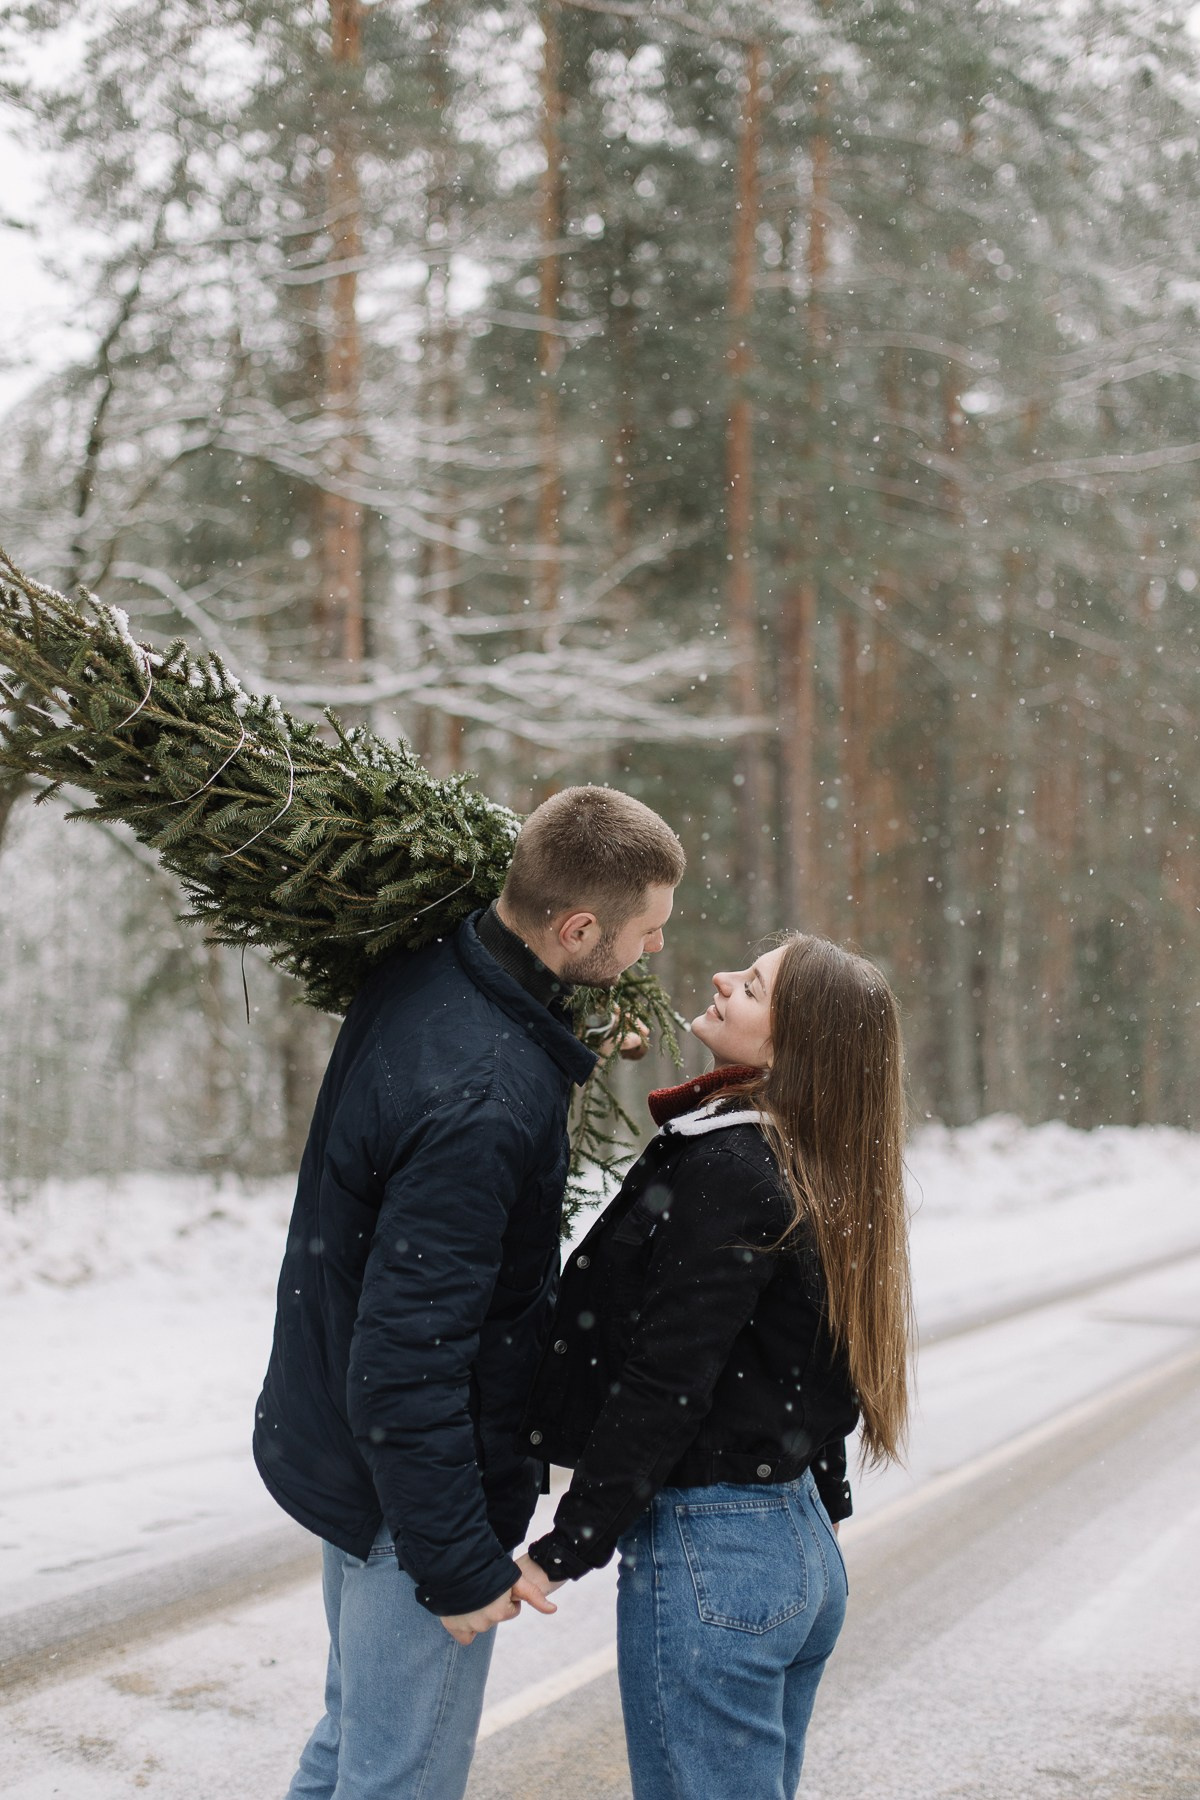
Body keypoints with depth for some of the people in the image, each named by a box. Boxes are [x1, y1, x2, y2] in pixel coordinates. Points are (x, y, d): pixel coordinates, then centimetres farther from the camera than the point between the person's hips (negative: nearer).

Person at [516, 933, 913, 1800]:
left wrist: (563, 1553, -16)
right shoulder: (818, 1174, 7)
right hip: (803, 1544, 9)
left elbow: (663, 1388, -21)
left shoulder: (727, 1169, -19)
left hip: (708, 1560, -9)